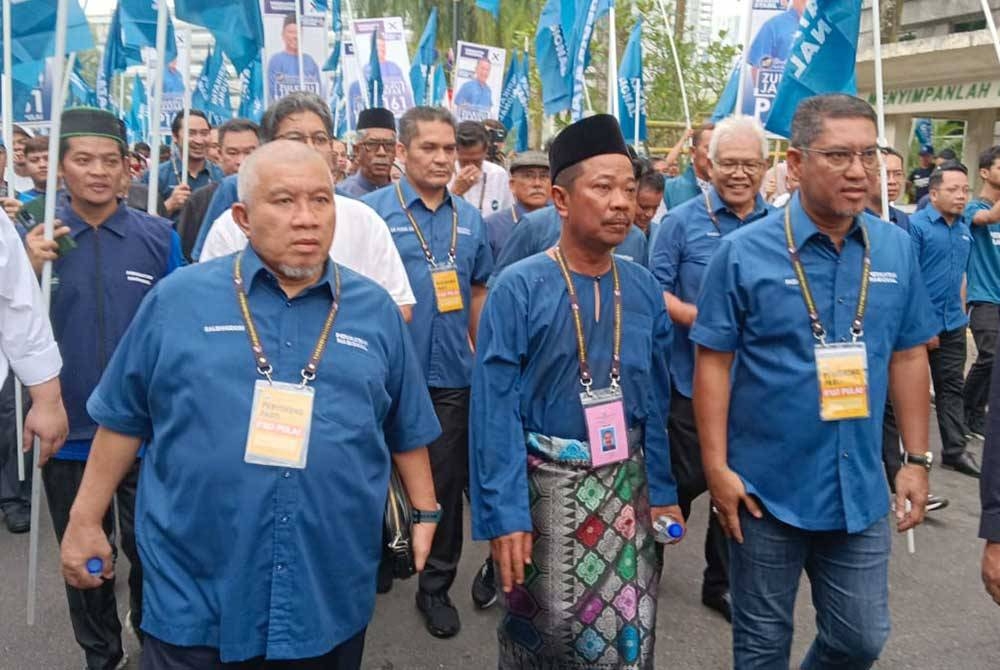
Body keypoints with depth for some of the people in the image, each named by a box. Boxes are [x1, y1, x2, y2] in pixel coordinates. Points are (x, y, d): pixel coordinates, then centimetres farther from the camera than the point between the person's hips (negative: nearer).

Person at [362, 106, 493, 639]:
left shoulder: (470, 219, 7)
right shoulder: (372, 210, -6)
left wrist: (483, 357, 10)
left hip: (452, 375, 4)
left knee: (446, 482, 11)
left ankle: (437, 586, 27)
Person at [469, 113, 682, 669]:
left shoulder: (645, 290, 0)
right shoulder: (518, 289, -14)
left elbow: (656, 401, 7)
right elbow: (495, 411, -14)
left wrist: (662, 490, 9)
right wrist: (504, 513, -16)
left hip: (628, 484, 4)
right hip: (546, 484, -3)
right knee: (543, 624, 12)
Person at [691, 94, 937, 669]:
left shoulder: (897, 249, 0)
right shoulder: (744, 252, -12)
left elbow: (909, 358, 7)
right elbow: (714, 363, -10)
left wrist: (917, 460, 6)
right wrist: (717, 467, -12)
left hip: (861, 489, 4)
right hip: (766, 487, -3)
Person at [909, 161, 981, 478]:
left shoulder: (965, 230, 10)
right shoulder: (916, 225, -12)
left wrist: (961, 314, 15)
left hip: (953, 324, 7)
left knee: (952, 387, 11)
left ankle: (955, 450, 20)